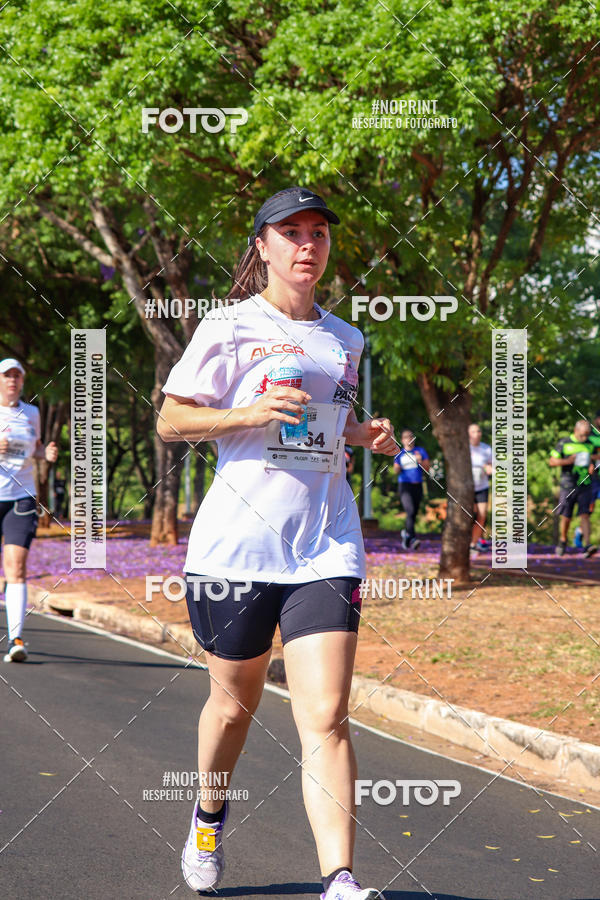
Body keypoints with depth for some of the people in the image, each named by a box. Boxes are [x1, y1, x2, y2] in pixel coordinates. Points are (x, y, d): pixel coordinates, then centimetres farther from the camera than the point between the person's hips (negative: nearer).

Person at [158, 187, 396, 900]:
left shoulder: (345, 340, 14)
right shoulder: (228, 327, -1)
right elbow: (170, 419, 0)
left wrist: (365, 434, 9)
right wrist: (250, 413, -15)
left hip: (325, 546, 2)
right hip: (237, 541, -2)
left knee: (326, 717, -11)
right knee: (234, 702, 13)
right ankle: (208, 815, 43)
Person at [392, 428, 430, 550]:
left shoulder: (420, 451, 11)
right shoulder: (399, 454, 10)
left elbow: (427, 468, 5)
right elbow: (396, 471, 5)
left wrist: (420, 461, -13)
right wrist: (398, 467, -17)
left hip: (417, 485, 3)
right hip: (404, 485, -3)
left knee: (414, 514, 8)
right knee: (410, 511, -21)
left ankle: (406, 532, 34)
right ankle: (411, 538, -28)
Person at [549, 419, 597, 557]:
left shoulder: (590, 444, 7)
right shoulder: (564, 443, -2)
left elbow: (594, 459, 21)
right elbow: (552, 461, 0)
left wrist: (592, 466, -3)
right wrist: (568, 461, -17)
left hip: (585, 485, 1)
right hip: (568, 486, -1)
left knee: (584, 515, -11)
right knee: (566, 518, 5)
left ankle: (586, 546, -18)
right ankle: (563, 541, 30)